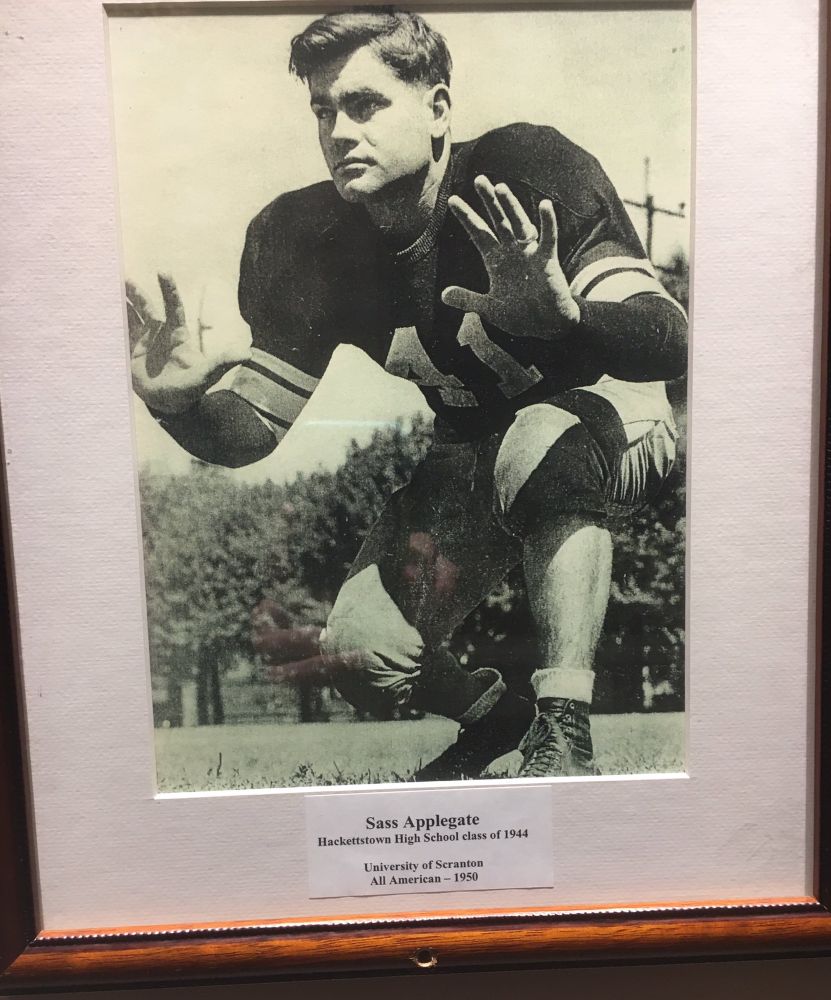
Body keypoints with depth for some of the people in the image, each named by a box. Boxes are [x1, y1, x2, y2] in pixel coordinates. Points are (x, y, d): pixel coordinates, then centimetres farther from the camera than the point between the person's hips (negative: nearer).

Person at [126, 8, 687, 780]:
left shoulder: (529, 172, -21)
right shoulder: (309, 242, -10)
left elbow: (668, 345, -27)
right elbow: (254, 427, -8)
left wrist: (563, 316, -47)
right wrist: (179, 404, -29)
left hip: (615, 426, -3)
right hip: (475, 458, 4)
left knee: (540, 445, -40)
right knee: (361, 653, -12)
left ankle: (563, 727, -22)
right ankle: (492, 715, 21)